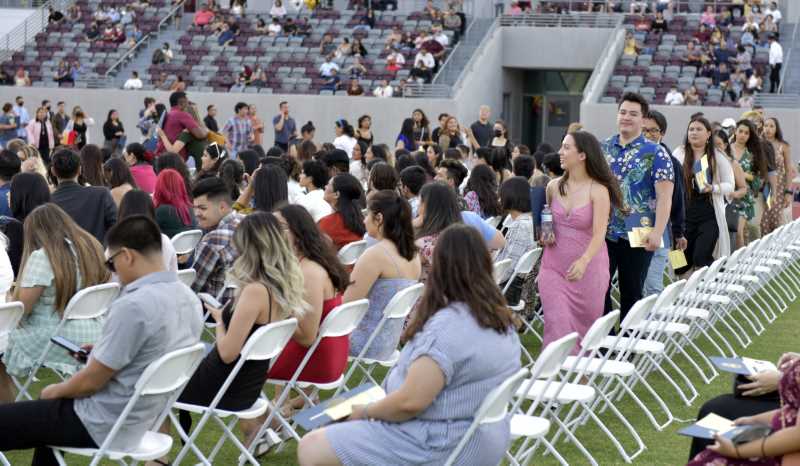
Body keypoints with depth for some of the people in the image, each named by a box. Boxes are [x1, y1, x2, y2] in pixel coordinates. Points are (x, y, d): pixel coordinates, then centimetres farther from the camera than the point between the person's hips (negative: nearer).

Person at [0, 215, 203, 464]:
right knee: (48, 412, 33)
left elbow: (91, 382, -21)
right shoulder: (189, 298, -1)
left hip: (103, 425, -10)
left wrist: (55, 391, -2)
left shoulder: (132, 306, -29)